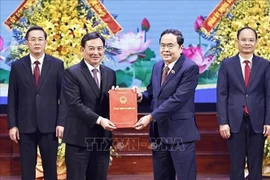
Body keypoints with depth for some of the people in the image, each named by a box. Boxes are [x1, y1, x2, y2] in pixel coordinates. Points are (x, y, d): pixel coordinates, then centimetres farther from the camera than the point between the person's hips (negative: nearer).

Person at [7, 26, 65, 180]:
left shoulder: (57, 64, 1)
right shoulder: (17, 66, 4)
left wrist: (61, 122, -7)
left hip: (49, 125, -1)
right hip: (25, 126, 1)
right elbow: (12, 99, 4)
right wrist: (12, 125, -2)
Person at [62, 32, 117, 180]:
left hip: (102, 137, 5)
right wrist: (99, 120, -22)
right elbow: (75, 104, -15)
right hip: (79, 137, -5)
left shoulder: (110, 74, 11)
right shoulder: (71, 73, -6)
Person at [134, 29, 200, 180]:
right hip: (159, 132, 7)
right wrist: (141, 96, -5)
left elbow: (178, 98, -20)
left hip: (181, 132, -7)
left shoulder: (190, 68, -12)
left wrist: (151, 117, -20)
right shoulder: (157, 67, 12)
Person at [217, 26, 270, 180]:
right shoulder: (227, 64, 3)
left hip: (257, 121, 1)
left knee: (256, 165, 8)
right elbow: (222, 95, 0)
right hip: (235, 121, 0)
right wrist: (223, 122, -7)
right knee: (236, 165, 6)